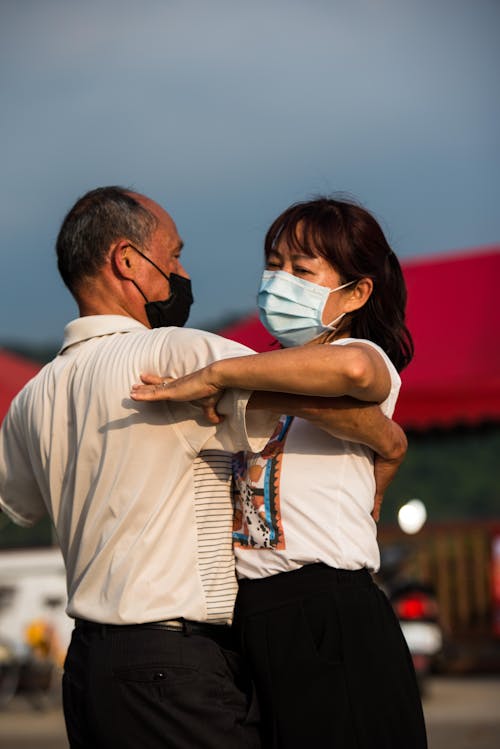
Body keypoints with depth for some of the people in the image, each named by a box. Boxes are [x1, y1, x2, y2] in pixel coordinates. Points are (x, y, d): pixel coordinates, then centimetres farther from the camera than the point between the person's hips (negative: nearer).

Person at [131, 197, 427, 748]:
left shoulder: (364, 356, -5)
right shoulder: (263, 381, 20)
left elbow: (353, 368, -32)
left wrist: (214, 375, -25)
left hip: (326, 620, -7)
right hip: (248, 618, 7)